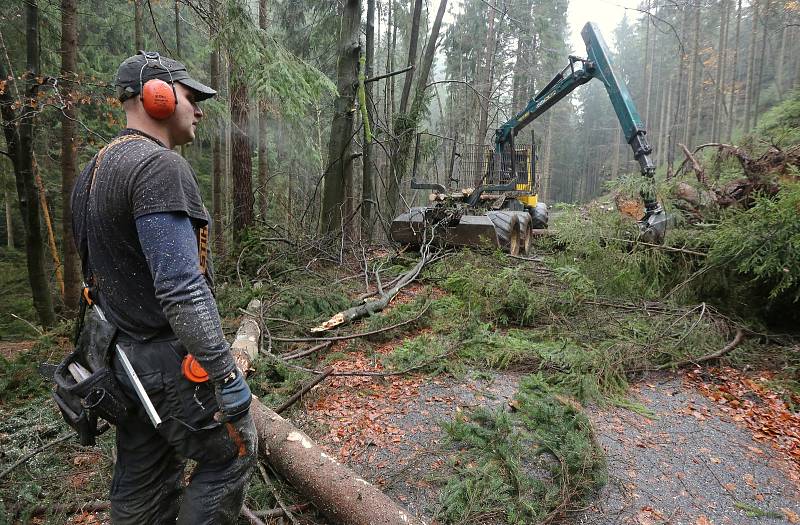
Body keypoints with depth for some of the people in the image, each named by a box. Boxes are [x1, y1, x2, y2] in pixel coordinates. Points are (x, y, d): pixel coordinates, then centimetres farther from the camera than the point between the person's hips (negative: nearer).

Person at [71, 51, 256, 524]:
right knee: (232, 456, 9)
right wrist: (225, 374, -23)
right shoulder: (160, 166, -19)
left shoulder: (96, 170, 12)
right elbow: (182, 289, -27)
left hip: (125, 356, 10)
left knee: (142, 484, 20)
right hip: (171, 360, -9)